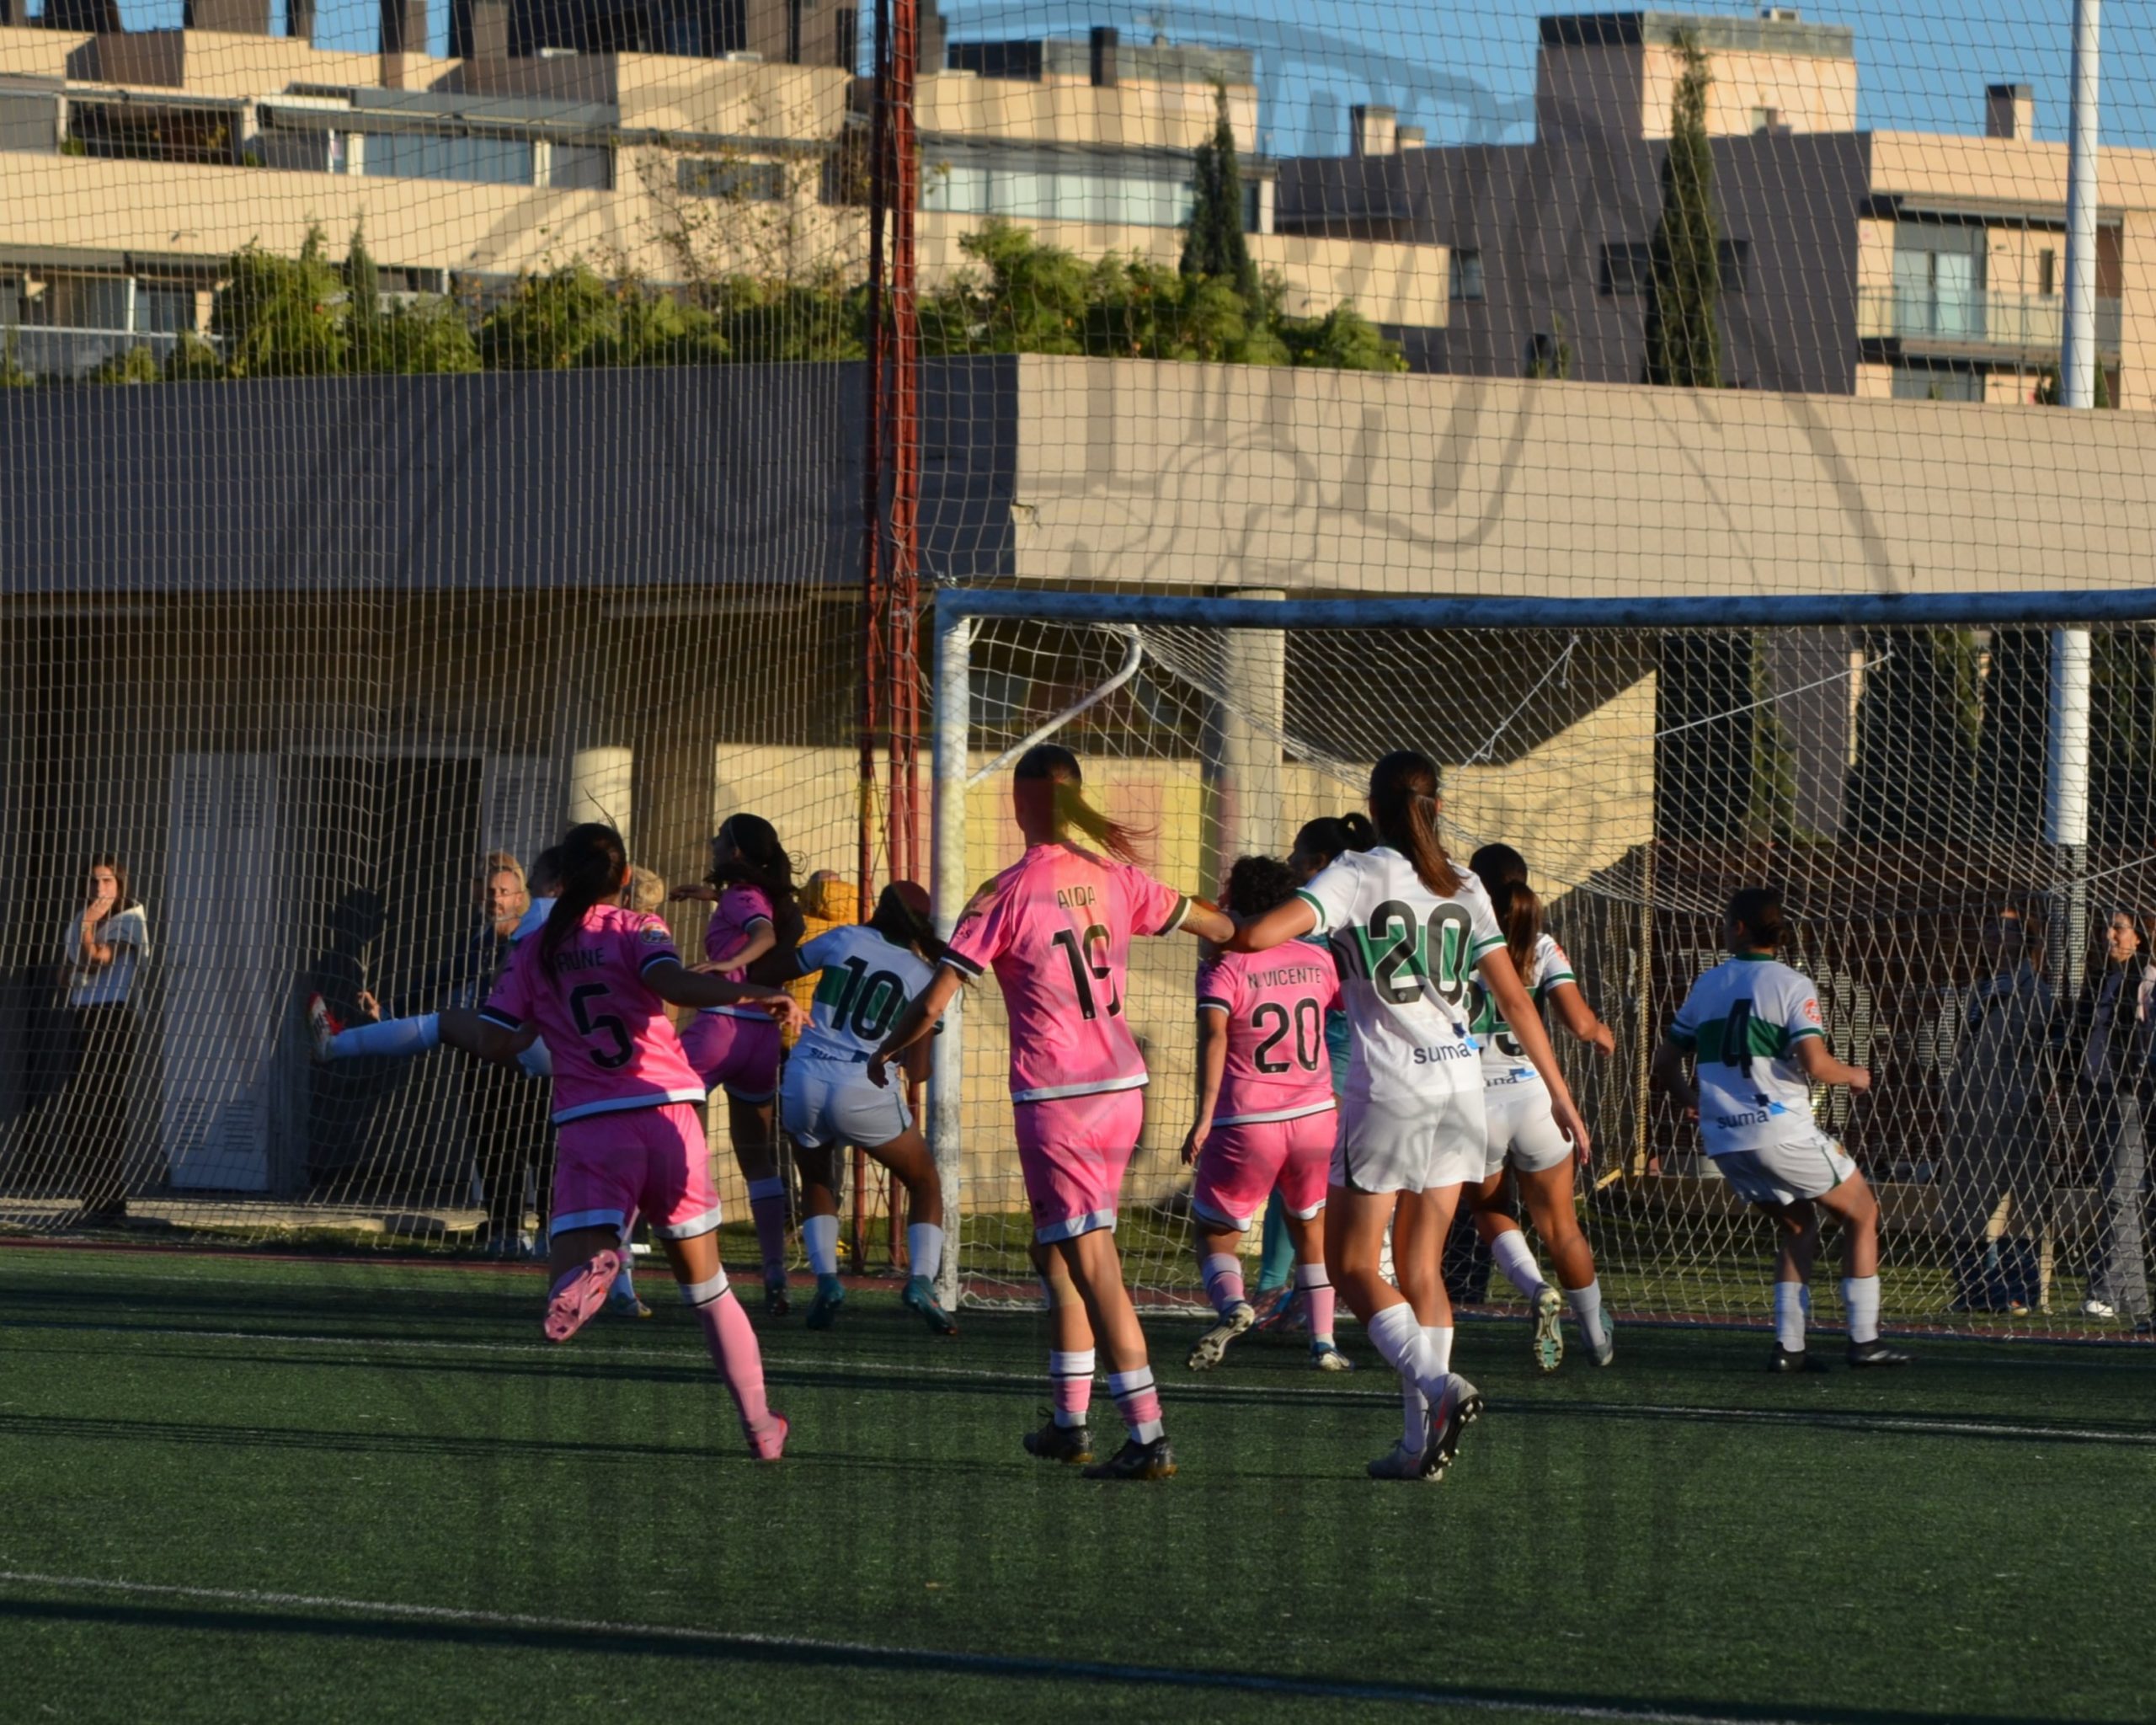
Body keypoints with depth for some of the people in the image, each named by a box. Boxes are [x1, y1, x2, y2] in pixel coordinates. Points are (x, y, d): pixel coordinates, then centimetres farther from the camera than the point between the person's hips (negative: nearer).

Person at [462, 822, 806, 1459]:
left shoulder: (535, 953, 13)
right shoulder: (634, 930, 4)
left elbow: (493, 1042, 11)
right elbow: (671, 981, -17)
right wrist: (752, 994, -27)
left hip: (587, 1124, 0)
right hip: (665, 1114, 0)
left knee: (566, 1297, -12)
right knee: (707, 1286, 17)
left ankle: (590, 1269, -49)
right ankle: (760, 1425, 21)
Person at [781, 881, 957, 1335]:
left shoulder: (844, 939, 7)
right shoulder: (921, 976, 5)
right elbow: (917, 1059, 10)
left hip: (803, 1081, 2)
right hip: (864, 1091, -2)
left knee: (816, 1183, 27)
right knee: (925, 1182, 17)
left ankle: (826, 1278, 4)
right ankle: (921, 1280, -5)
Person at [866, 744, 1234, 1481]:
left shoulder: (1007, 893, -11)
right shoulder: (1114, 879, 5)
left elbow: (931, 1005, -11)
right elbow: (1213, 926, 21)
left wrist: (883, 1053, 8)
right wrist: (1233, 930, 45)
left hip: (1054, 1098, -6)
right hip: (1122, 1087, 6)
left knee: (1093, 1264, -7)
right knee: (1055, 1251, 20)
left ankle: (1149, 1437, -13)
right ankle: (1070, 1421, 22)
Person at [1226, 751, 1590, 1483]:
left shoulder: (1357, 875, -6)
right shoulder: (1462, 886, 9)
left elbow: (1259, 934, -18)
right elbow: (1514, 997, 8)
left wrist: (1223, 941, 5)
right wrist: (1559, 1093, 13)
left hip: (1389, 1092, -5)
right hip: (1460, 1088, 5)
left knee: (1352, 1264, 2)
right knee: (1420, 1267, 11)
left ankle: (1438, 1388, -19)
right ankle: (1422, 1440, 6)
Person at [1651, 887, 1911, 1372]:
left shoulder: (1707, 986, 11)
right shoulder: (1791, 986, -5)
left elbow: (1665, 1062, 17)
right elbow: (1816, 1065, -16)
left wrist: (1692, 1099, 35)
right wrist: (1855, 1076, 5)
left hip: (1724, 1141, 6)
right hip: (1780, 1129, -6)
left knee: (1798, 1224, 23)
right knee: (1862, 1213, 12)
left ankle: (1788, 1345, 9)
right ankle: (1864, 1339, 5)